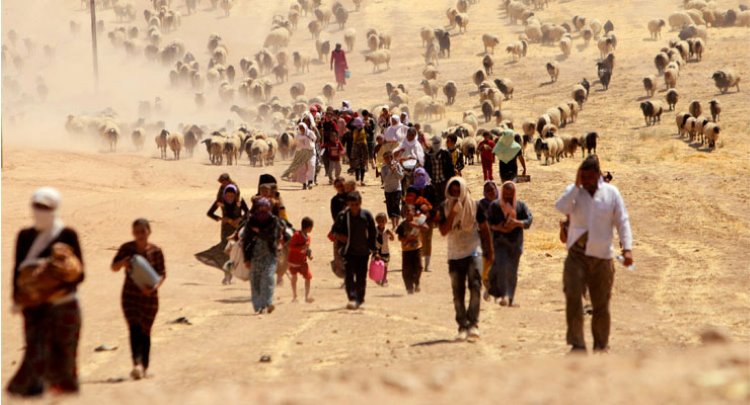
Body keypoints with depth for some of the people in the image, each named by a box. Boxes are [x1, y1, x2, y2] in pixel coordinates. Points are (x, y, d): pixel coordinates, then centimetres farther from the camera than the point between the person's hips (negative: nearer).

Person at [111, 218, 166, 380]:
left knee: (145, 332, 9)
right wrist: (122, 263, -18)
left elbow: (162, 274, -1)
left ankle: (144, 366, 22)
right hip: (130, 295, 0)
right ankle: (137, 364, -29)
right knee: (134, 329, -16)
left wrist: (154, 286, -21)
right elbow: (114, 267, 5)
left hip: (149, 295, 0)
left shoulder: (155, 251, -3)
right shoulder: (127, 248, -1)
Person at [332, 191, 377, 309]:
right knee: (349, 275, -13)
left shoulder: (366, 215, -3)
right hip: (349, 250, -1)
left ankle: (360, 298, 22)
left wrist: (373, 248, 3)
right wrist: (339, 236, -12)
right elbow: (335, 230, 9)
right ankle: (352, 298, -20)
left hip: (363, 251, 1)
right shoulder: (343, 216, -4)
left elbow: (373, 233, 5)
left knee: (361, 276, 8)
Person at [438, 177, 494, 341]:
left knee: (475, 287, -17)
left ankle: (473, 324, -18)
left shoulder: (474, 206, -2)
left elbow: (484, 229, 7)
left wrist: (489, 251, 8)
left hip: (473, 252, -2)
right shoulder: (445, 208, 1)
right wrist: (453, 212, -20)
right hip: (454, 255, 2)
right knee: (458, 293, 4)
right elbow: (443, 231, -10)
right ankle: (462, 326, 9)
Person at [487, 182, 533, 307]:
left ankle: (511, 298, 16)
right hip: (499, 241, -2)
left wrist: (517, 223, -20)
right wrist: (497, 228, -16)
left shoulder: (521, 206, 6)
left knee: (512, 271, 6)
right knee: (501, 266, -19)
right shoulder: (495, 205, 4)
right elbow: (487, 222, 4)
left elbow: (529, 219, -1)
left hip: (515, 242, 2)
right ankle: (504, 295, -21)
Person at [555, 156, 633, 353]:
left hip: (602, 256, 1)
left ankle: (601, 344, 24)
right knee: (572, 296, -16)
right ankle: (577, 344, -12)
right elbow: (562, 207, -17)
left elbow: (622, 222, 0)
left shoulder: (611, 193, 2)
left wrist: (627, 248, -11)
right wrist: (576, 184, -16)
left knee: (601, 303, 8)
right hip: (577, 254, -1)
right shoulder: (574, 191, 3)